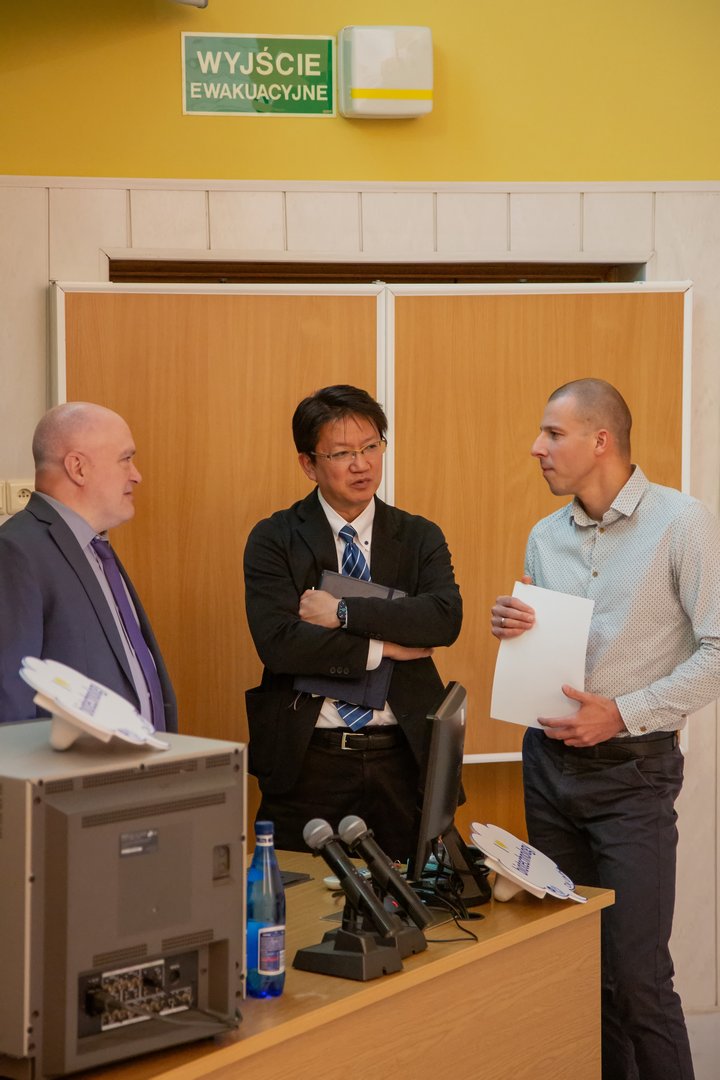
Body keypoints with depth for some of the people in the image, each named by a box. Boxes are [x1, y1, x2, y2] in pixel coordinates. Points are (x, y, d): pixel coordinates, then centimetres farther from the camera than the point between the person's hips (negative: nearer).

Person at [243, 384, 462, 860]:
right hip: (307, 762, -1)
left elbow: (447, 617, -11)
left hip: (404, 761, 2)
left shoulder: (420, 538, 7)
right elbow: (277, 642, -13)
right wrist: (382, 647, -12)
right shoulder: (274, 540, 1)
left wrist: (345, 612, -15)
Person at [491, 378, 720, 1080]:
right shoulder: (545, 537, 11)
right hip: (549, 760, 6)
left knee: (635, 975, -9)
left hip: (631, 768, -6)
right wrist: (510, 629, -3)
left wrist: (623, 713, -18)